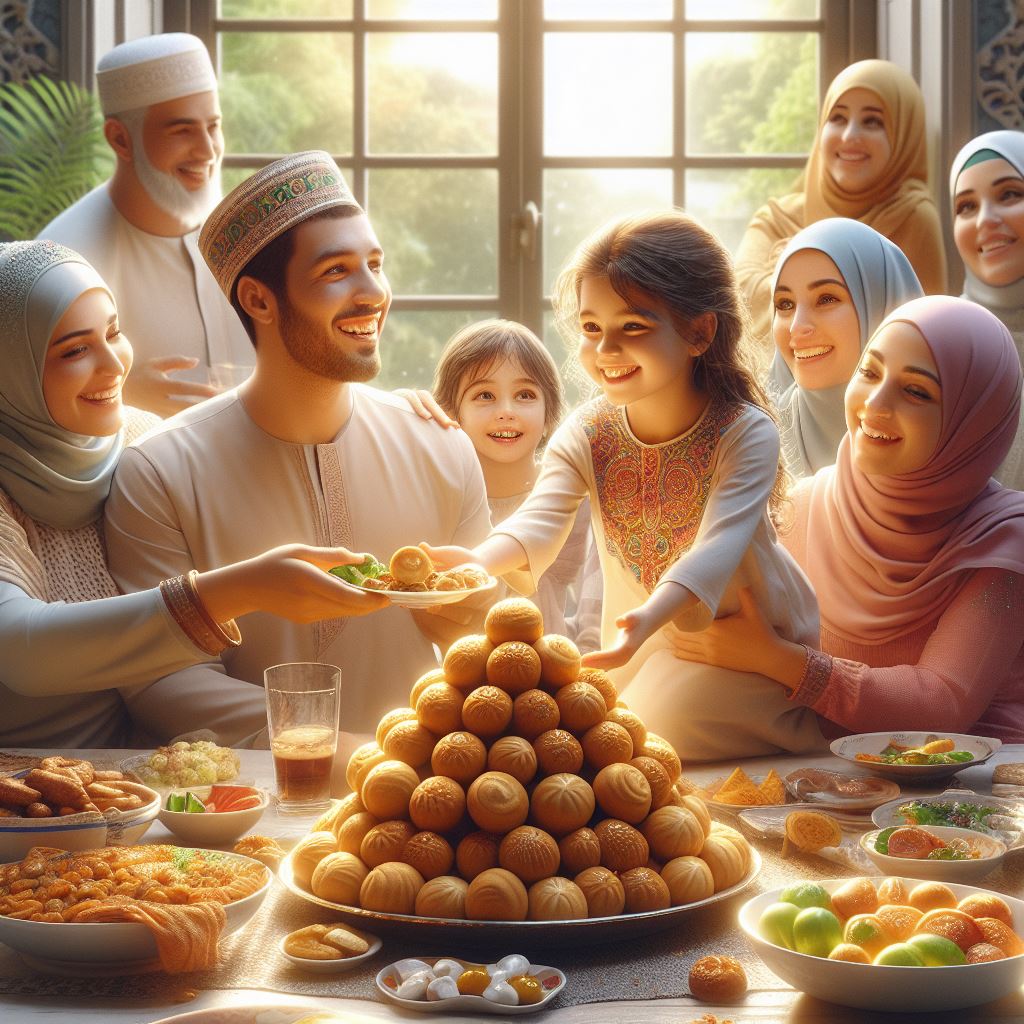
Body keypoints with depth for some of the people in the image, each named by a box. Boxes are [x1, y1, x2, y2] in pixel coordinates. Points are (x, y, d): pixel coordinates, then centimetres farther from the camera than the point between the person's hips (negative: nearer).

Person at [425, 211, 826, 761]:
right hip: (646, 652, 4)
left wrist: (649, 617, -53)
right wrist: (481, 561, -49)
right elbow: (540, 518, -25)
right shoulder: (584, 434, -9)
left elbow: (718, 545, -33)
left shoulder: (746, 433, -20)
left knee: (668, 716, -21)